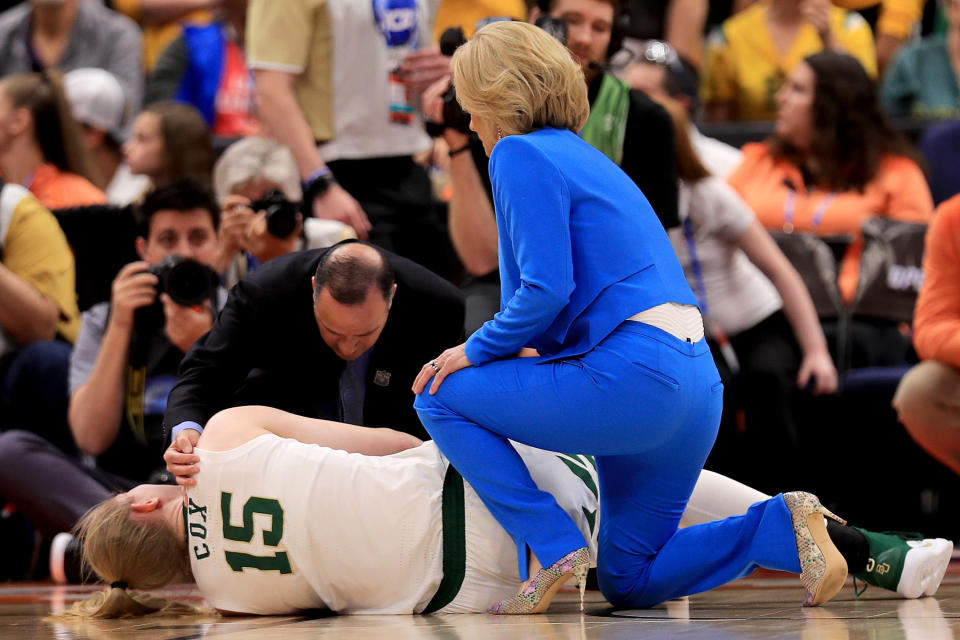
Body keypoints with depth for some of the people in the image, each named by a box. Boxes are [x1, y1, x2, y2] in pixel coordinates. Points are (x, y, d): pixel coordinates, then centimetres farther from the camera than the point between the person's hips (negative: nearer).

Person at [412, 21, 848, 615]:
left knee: (442, 396, 6)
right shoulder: (587, 159, 25)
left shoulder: (521, 155, -4)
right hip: (701, 388, 9)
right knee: (630, 583, 19)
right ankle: (784, 525, 1)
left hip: (632, 381, -9)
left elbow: (546, 290, -14)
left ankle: (552, 546, -5)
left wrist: (477, 350, 0)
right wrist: (536, 349, 27)